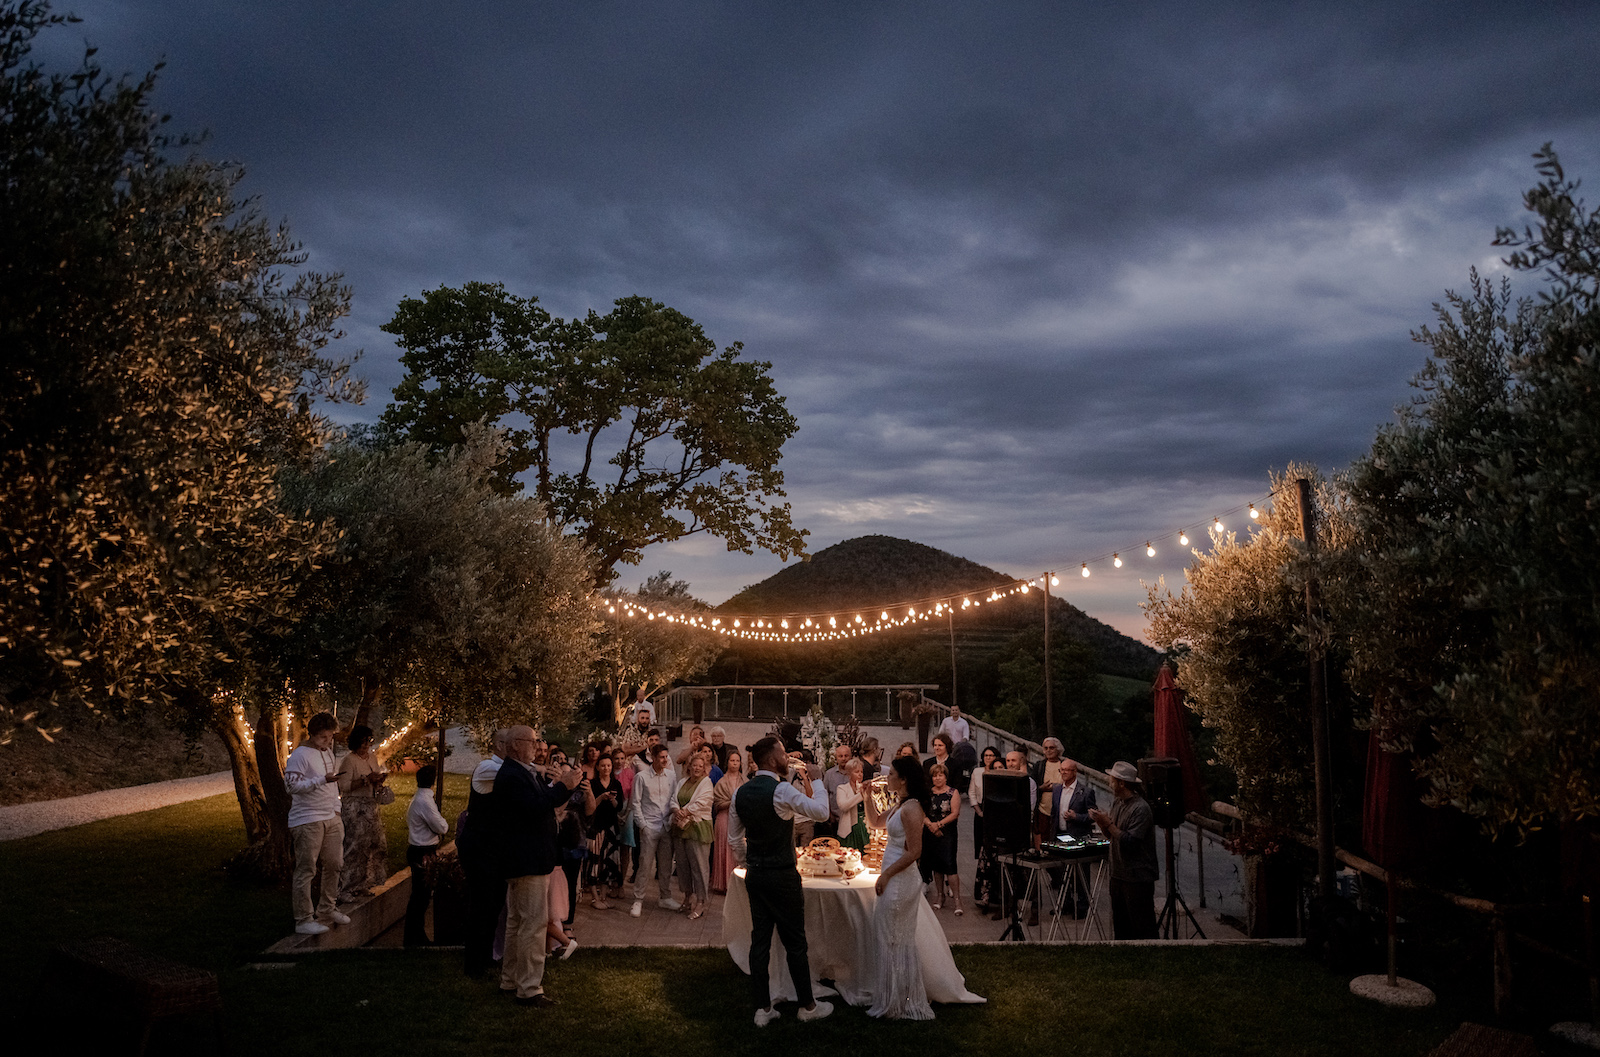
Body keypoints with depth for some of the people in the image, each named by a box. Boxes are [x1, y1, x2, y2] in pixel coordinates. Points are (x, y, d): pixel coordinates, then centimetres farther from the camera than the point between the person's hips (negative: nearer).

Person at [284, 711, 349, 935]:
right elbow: (292, 784, -20)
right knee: (306, 871, -5)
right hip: (307, 821, -8)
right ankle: (303, 920, 0)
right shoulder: (300, 755, -11)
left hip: (331, 818, 8)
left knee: (334, 865, 12)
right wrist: (322, 780, -27)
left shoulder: (328, 752, 15)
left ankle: (326, 909, 26)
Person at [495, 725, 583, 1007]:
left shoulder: (528, 772, 14)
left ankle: (511, 978, 33)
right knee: (533, 923, -7)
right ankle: (529, 989, -1)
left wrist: (565, 784, -2)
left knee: (517, 921, 20)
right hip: (528, 861, -11)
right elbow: (536, 808, -28)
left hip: (524, 860, 11)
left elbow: (546, 801, 14)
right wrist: (564, 785, -23)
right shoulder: (511, 776, -19)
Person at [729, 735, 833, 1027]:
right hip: (782, 876, -7)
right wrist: (812, 781, -1)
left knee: (759, 939, 11)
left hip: (754, 875, 7)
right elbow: (821, 812, -12)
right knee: (795, 942, 6)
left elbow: (734, 838, 11)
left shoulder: (741, 792, 3)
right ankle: (808, 1006, 20)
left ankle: (762, 1009, 18)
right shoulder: (782, 790, -20)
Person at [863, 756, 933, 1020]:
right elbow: (876, 822, 24)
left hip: (900, 880, -10)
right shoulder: (901, 805, 11)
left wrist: (886, 875, -18)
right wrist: (868, 795, 10)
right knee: (896, 939, 16)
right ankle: (897, 1000, 26)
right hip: (895, 880, 10)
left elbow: (914, 852, -23)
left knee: (894, 940, 1)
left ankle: (899, 1004, 13)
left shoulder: (911, 808, -20)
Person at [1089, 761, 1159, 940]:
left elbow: (1130, 842, -22)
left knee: (1142, 927, -2)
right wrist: (1100, 821, -1)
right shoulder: (1117, 803, 10)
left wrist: (1108, 824, -20)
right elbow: (1111, 835, 16)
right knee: (1120, 925, 16)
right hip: (1118, 874, 9)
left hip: (1138, 878, -9)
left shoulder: (1141, 808, -17)